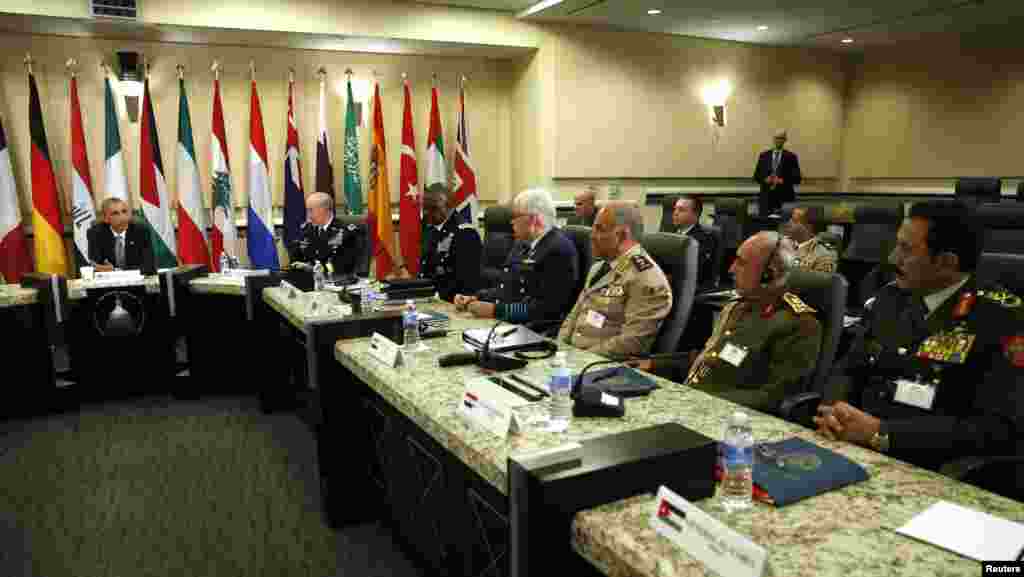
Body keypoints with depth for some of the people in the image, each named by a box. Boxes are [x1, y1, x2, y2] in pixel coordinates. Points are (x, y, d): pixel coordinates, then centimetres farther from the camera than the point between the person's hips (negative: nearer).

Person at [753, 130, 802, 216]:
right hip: (766, 196, 2)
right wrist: (765, 179, -8)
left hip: (784, 197, -2)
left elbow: (796, 178, 1)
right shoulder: (764, 156, 11)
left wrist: (783, 181, -14)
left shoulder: (790, 157, 4)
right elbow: (756, 176, 11)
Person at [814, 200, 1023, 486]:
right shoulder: (892, 297, 9)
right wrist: (834, 410, -9)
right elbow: (850, 369, 13)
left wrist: (881, 433, -20)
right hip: (853, 451, 5)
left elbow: (999, 429, -16)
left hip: (928, 474, -5)